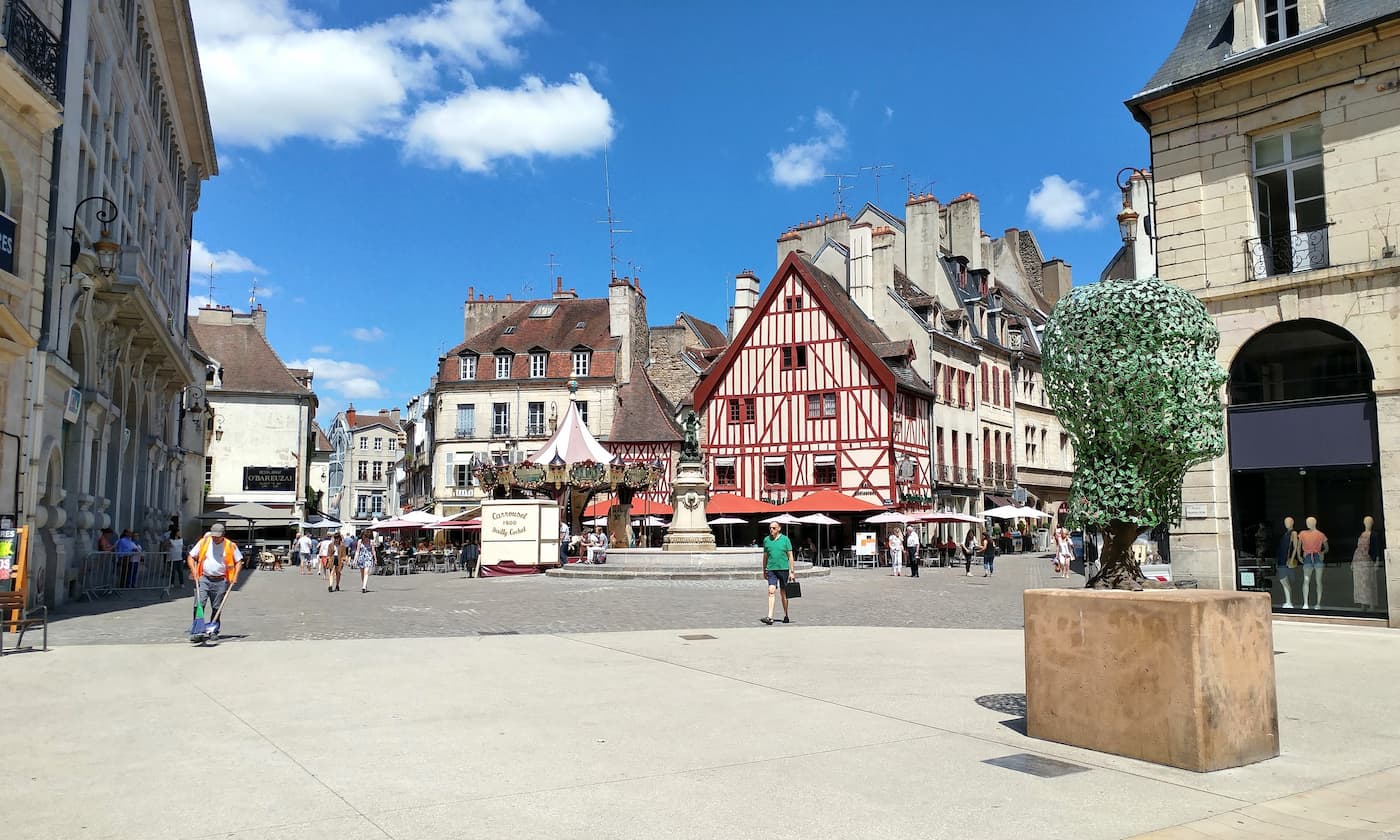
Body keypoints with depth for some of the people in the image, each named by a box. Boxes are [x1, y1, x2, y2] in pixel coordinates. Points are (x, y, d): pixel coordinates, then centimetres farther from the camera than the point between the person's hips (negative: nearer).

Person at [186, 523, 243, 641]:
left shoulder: (230, 546, 1)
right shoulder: (203, 542, 2)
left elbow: (239, 561, 7)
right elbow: (191, 557, 8)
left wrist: (235, 575, -5)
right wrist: (194, 571, -6)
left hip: (220, 581, 0)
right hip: (203, 579, 0)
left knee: (216, 608, 8)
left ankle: (213, 631, 21)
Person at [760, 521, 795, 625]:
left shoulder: (785, 539, 0)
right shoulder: (766, 540, 7)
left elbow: (790, 556, 1)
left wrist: (791, 571, -4)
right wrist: (764, 570, 16)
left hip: (783, 569, -1)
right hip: (771, 569, 1)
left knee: (783, 593, 8)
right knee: (771, 591, -11)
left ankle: (786, 616, 21)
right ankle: (770, 617, -17)